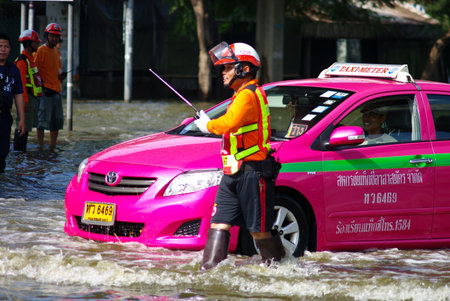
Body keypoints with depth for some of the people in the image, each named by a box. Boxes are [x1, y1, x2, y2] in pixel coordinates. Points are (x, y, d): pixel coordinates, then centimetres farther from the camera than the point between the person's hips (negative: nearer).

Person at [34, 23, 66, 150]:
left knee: (57, 121, 10)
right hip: (45, 91, -8)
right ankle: (41, 148, -6)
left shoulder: (56, 51, 18)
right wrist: (41, 84, -19)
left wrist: (61, 76, 4)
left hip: (56, 90, 8)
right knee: (43, 120, -8)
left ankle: (53, 147, 18)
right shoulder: (41, 51, -7)